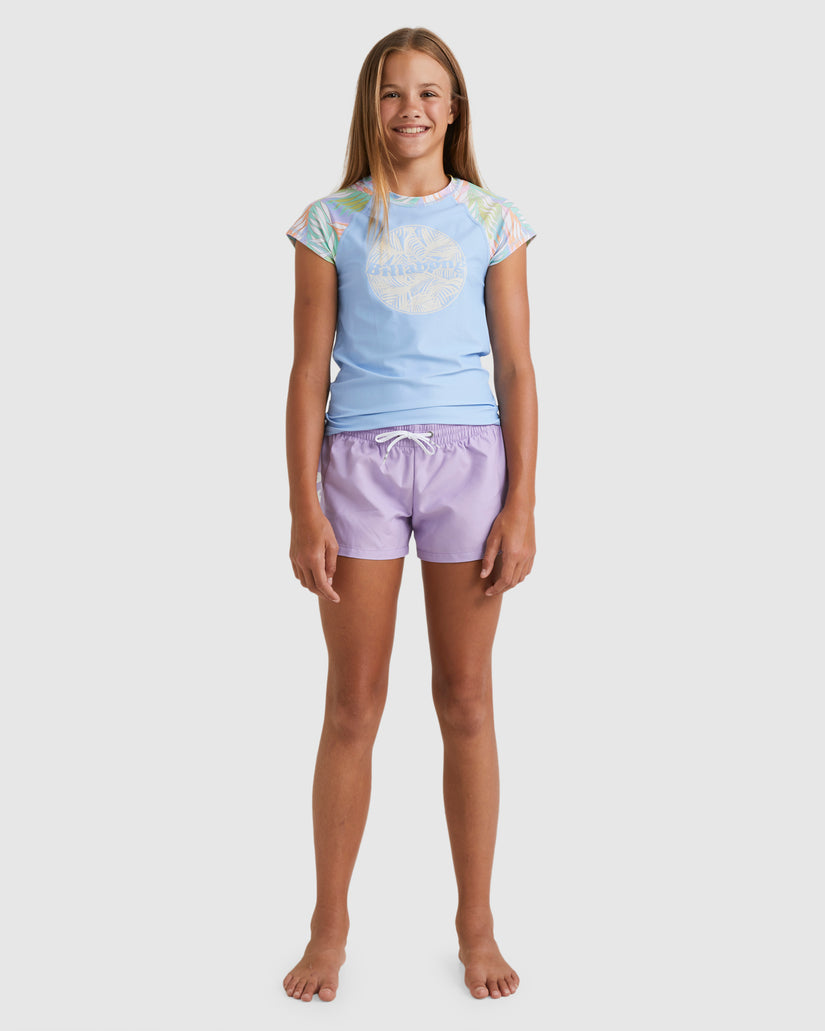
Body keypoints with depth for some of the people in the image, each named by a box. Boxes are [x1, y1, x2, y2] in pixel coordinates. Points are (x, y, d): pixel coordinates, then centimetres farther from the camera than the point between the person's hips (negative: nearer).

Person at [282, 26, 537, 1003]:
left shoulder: (490, 220, 7)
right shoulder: (332, 222, 5)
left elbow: (516, 370, 4)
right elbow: (309, 371, 3)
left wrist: (522, 507, -3)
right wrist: (304, 510, -4)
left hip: (468, 456, 0)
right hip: (360, 457, 0)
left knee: (466, 703, 6)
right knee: (353, 706, 3)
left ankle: (476, 925, 19)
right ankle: (330, 927, 18)